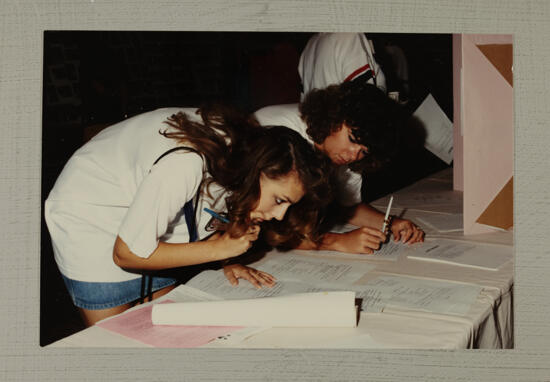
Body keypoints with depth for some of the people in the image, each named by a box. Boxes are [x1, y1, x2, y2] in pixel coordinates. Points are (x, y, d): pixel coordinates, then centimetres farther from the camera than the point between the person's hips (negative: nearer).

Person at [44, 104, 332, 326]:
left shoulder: (241, 147, -17)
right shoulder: (182, 166, -39)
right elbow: (127, 254, -27)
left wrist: (228, 263, -14)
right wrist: (219, 248, -27)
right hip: (86, 218, -7)